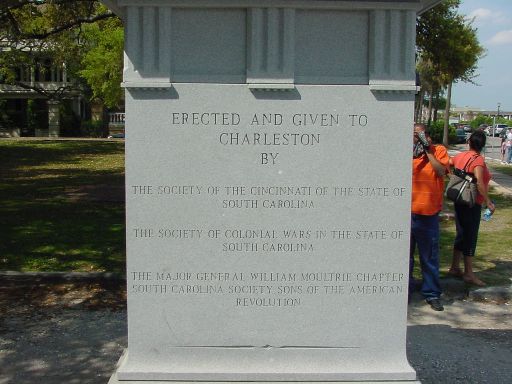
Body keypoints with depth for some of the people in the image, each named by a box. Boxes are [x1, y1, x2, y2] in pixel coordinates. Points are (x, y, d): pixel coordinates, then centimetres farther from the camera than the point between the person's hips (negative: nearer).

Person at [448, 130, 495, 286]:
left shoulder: (460, 156, 4)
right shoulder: (478, 160, -17)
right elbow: (479, 182, -27)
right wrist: (488, 202, -24)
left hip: (459, 201, 8)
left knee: (461, 235, 17)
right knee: (471, 237, -1)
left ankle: (455, 268, 24)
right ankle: (469, 274, 4)